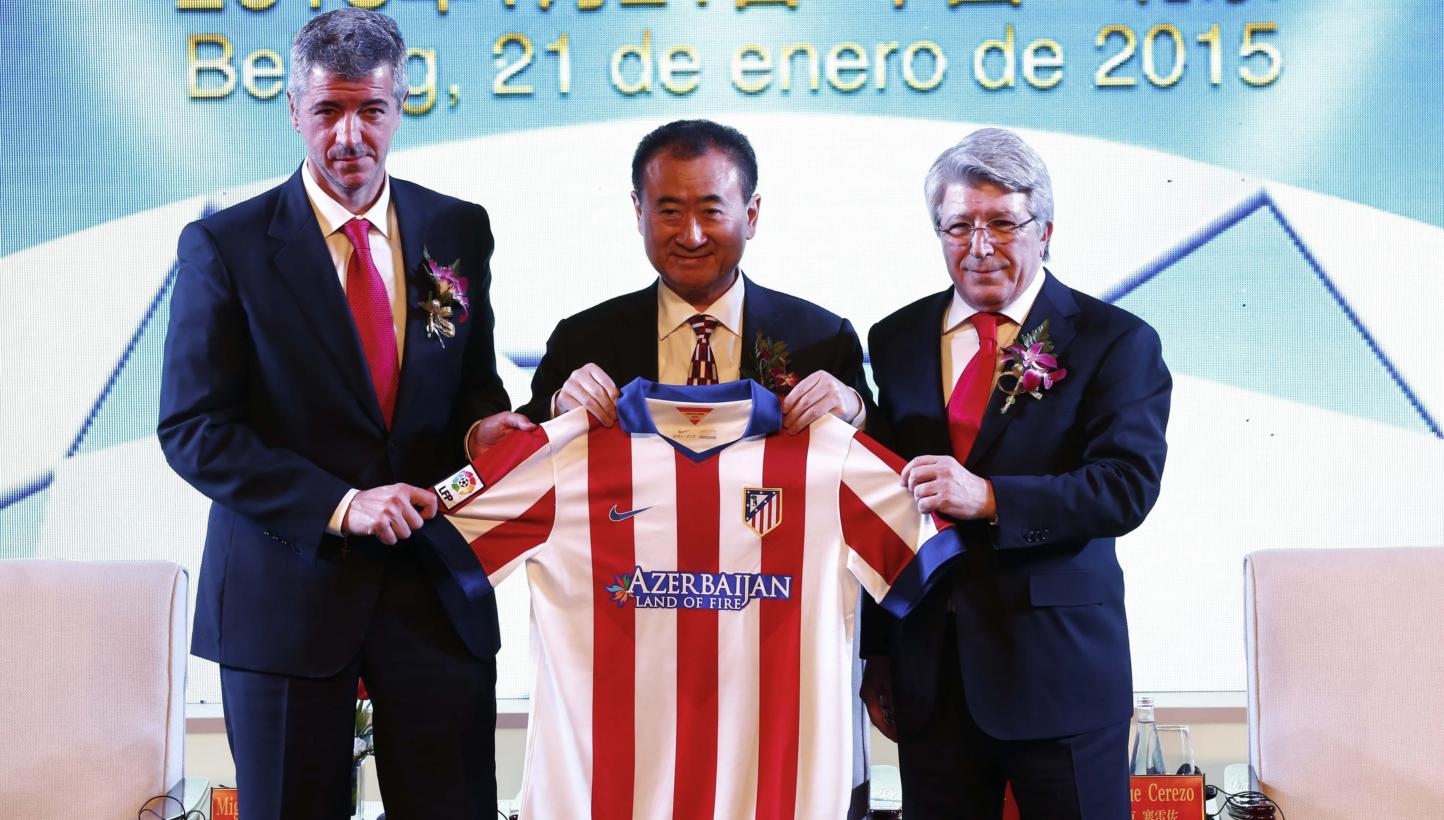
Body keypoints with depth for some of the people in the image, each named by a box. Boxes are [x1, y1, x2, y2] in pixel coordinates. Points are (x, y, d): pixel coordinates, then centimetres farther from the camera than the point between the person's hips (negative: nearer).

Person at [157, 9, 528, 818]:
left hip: (436, 588, 2)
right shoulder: (224, 245, -4)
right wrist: (340, 505, -18)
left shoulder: (459, 231, 6)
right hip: (288, 590, -2)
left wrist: (484, 421, -9)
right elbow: (193, 431, -8)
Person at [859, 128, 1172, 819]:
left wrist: (988, 497, -26)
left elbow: (1128, 485, -15)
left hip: (1061, 674, -3)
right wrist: (877, 655, 10)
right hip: (928, 674, 3)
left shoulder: (1114, 341, -2)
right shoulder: (897, 340, 9)